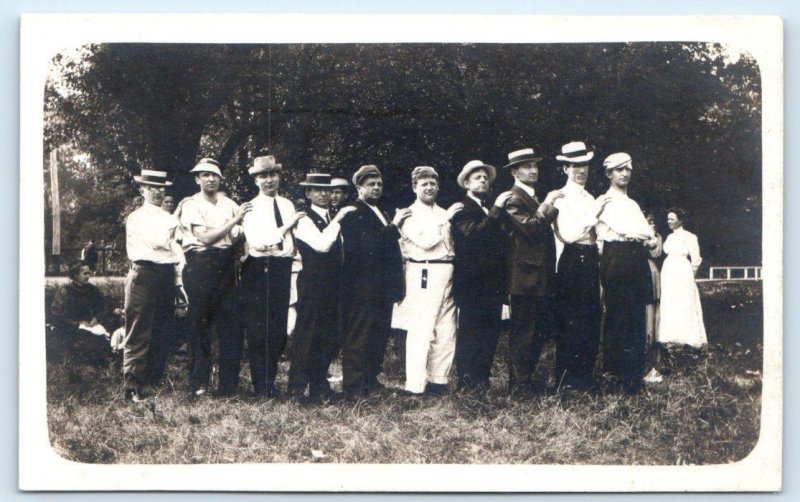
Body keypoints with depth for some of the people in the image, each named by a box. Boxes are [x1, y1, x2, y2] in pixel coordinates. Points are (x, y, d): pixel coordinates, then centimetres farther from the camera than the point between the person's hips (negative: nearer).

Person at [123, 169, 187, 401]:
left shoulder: (169, 218, 20)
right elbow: (157, 242, -16)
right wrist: (175, 225, -3)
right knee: (139, 333, -6)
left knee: (162, 333, 8)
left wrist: (178, 282, 14)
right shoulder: (136, 218, 0)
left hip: (167, 275, 6)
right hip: (144, 275, -6)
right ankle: (133, 386, -3)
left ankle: (155, 382, 16)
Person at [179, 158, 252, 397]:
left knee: (229, 323, 0)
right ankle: (198, 384, 10)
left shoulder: (230, 204, 14)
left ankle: (229, 384, 8)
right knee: (199, 325, 1)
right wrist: (234, 220, -12)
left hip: (225, 266, 4)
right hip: (200, 266, -3)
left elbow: (238, 238, 13)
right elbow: (204, 237, -10)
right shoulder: (191, 204, 1)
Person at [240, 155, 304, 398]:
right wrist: (286, 227, -20)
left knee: (280, 329, 8)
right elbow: (257, 241, -17)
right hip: (259, 269, -5)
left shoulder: (288, 205, 11)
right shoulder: (251, 207, -4)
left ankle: (270, 379, 21)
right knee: (259, 330, -2)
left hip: (283, 269, 5)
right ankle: (262, 386, 7)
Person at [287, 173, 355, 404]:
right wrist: (337, 220, -18)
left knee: (329, 335, 8)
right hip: (312, 283, -7)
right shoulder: (305, 220, -7)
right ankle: (298, 388, 4)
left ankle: (319, 384, 19)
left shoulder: (332, 219, 15)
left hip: (332, 284, 7)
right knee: (306, 333, -3)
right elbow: (321, 245, -22)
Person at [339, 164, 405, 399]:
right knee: (357, 338, -4)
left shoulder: (381, 214, 19)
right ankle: (353, 387, -1)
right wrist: (393, 225, -24)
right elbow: (365, 243, -23)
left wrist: (396, 285, 15)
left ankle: (371, 381, 22)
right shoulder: (352, 213, -8)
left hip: (382, 289, 8)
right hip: (361, 288, -8)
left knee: (379, 336, 13)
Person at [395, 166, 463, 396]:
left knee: (446, 332, 8)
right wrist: (444, 220, -14)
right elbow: (424, 241, -15)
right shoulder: (409, 214, 0)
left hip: (447, 273, 7)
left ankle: (438, 380, 17)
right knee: (421, 331, -8)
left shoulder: (443, 214, 20)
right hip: (423, 274, -7)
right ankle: (415, 386, -5)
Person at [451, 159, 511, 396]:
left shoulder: (494, 210, 19)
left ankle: (482, 380, 13)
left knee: (490, 334, 6)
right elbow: (473, 233, -22)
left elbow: (503, 241, 21)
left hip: (494, 284, 6)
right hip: (471, 284, -6)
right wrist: (496, 210, -23)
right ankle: (467, 383, 1)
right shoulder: (461, 210, -4)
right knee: (469, 334, -4)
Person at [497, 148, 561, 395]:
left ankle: (526, 377, 23)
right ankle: (519, 384, 3)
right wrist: (546, 205, -22)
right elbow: (529, 227, -24)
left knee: (542, 329, 13)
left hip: (542, 275, 10)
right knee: (523, 332, -3)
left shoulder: (534, 197, 20)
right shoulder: (513, 198, -10)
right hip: (525, 275, -9)